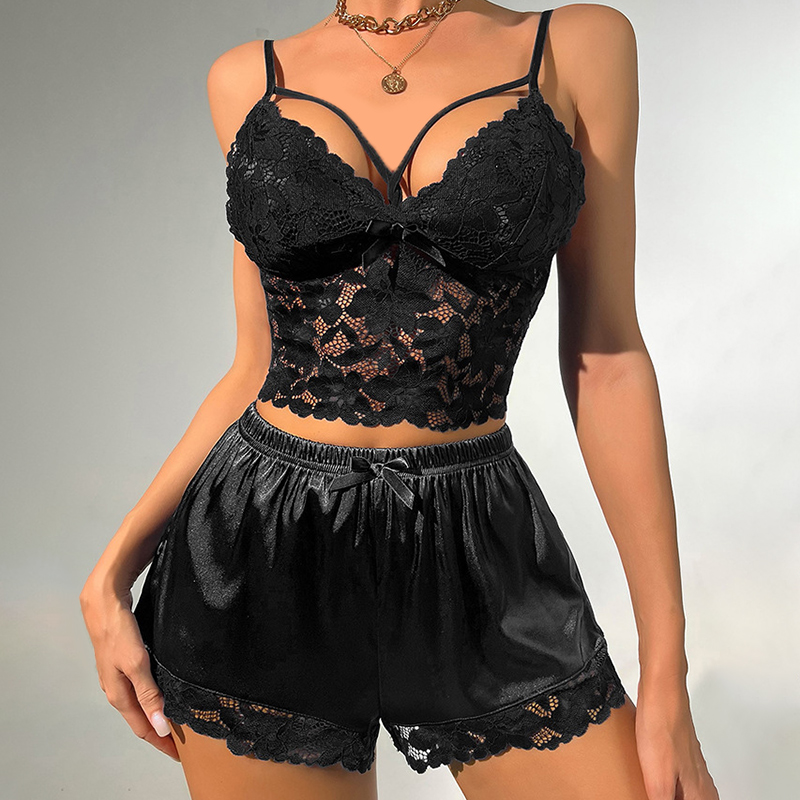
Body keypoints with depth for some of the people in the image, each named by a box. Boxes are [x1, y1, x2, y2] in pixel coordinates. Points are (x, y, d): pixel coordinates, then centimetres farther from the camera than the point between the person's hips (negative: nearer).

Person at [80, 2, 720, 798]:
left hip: (480, 558, 0)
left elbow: (605, 357, -1)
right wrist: (112, 575, 4)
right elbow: (260, 365, 8)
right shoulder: (249, 77, 5)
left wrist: (666, 675, -2)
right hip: (264, 553, 1)